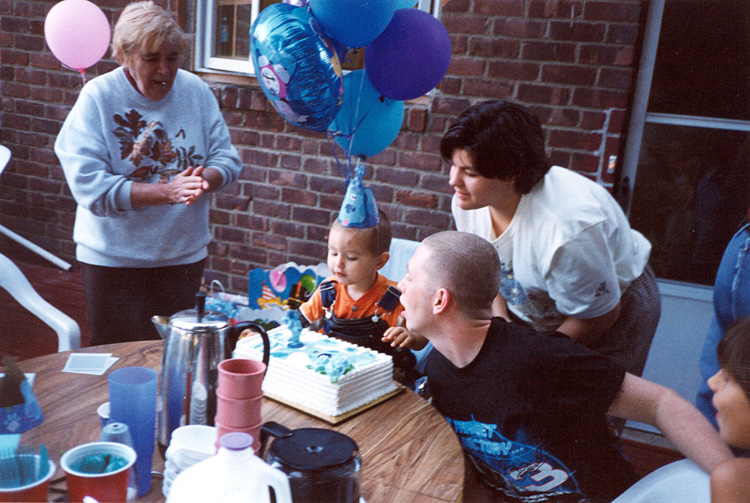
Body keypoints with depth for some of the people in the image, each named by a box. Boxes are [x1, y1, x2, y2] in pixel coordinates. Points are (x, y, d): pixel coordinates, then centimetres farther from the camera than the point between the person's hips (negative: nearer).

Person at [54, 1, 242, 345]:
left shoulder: (196, 90, 0)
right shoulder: (97, 98, -12)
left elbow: (227, 158, 1)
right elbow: (89, 186, -20)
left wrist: (204, 179, -22)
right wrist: (167, 191, -29)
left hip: (184, 253, 3)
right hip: (114, 258, -3)